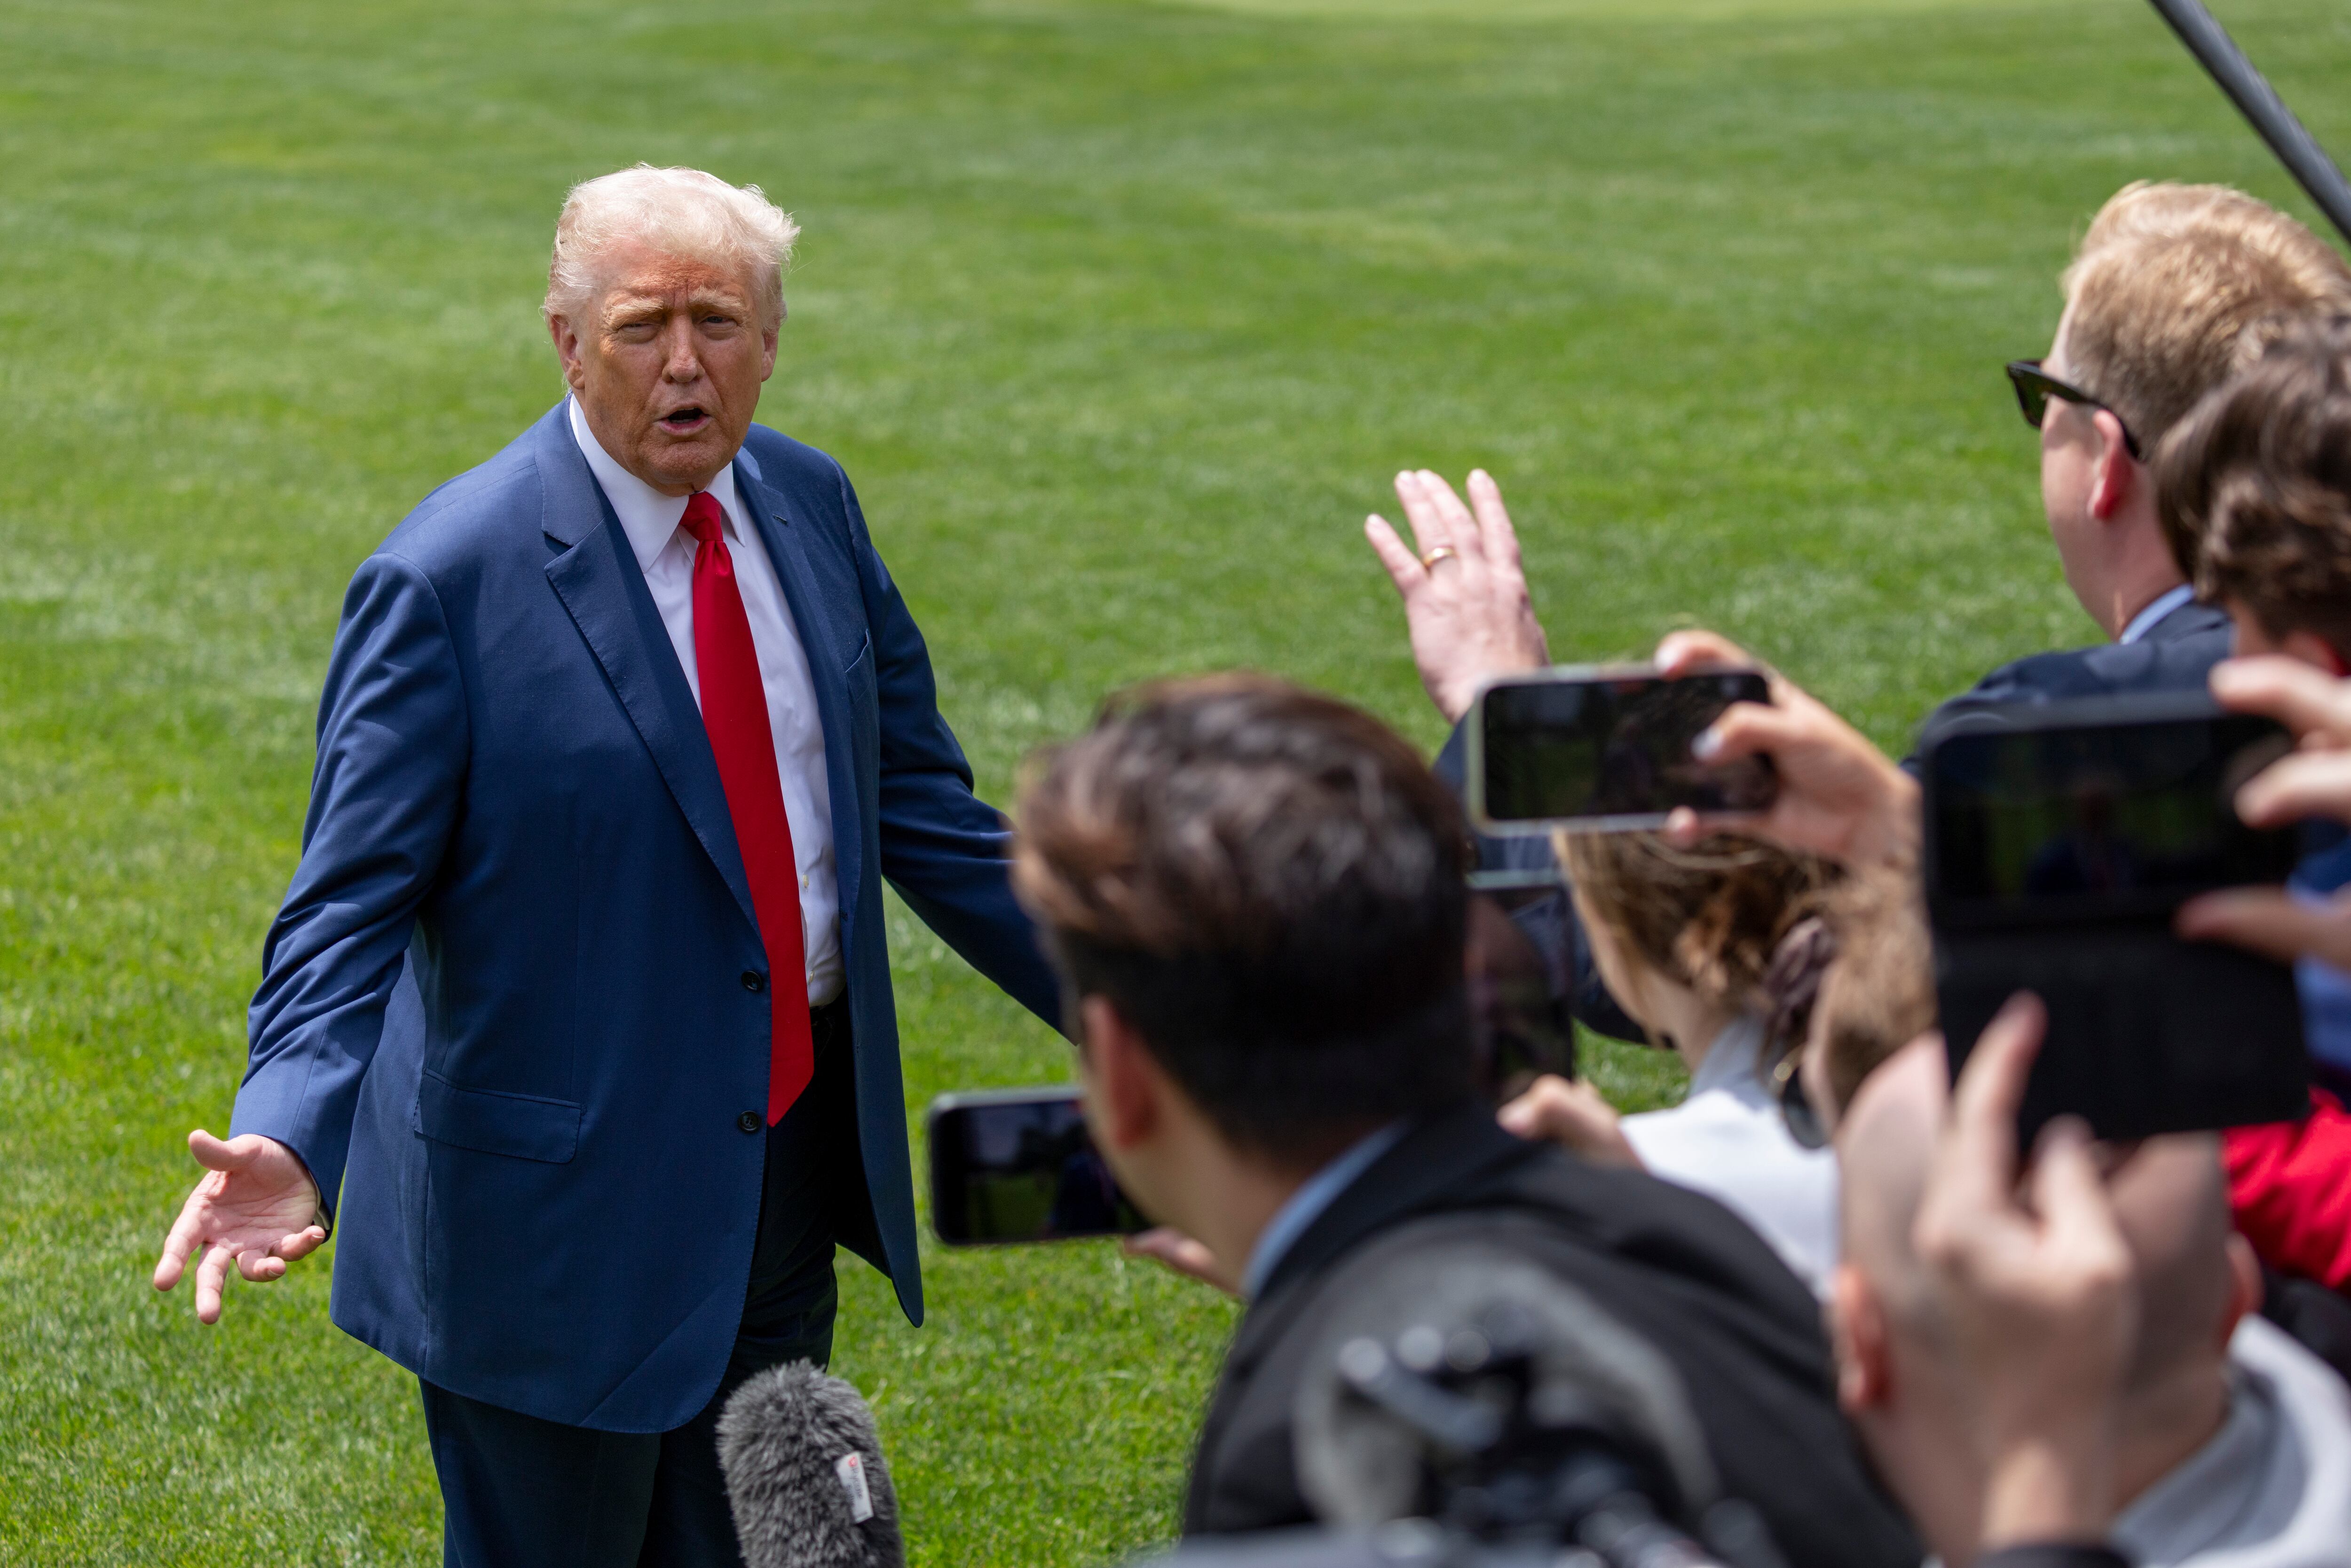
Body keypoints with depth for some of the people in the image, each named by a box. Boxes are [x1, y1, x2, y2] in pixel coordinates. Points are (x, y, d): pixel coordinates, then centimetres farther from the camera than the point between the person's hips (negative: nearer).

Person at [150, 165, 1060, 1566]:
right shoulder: (448, 578, -17)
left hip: (792, 1161, 6)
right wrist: (289, 1142, -35)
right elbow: (350, 907, -18)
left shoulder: (809, 503, 3)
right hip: (566, 1205, -6)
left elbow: (915, 805, 12)